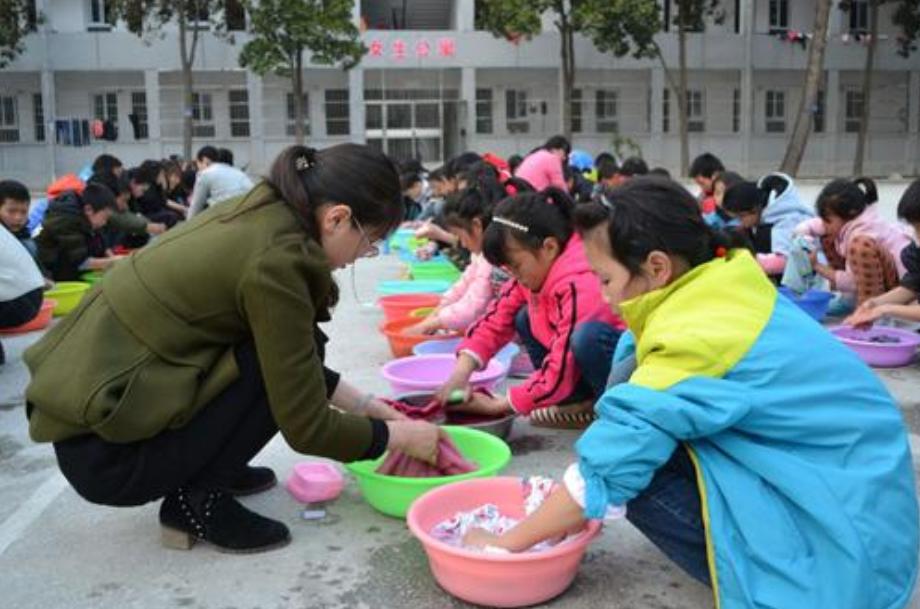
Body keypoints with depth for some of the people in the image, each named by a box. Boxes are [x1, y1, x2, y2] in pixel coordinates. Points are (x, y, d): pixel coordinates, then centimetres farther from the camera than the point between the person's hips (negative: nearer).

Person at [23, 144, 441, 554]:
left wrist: (364, 405, 15)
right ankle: (197, 498, -3)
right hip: (103, 452, -9)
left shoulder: (260, 214, 3)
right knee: (289, 355, -12)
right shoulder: (274, 259, -23)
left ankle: (213, 468, 16)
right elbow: (306, 428, -16)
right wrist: (402, 436, -2)